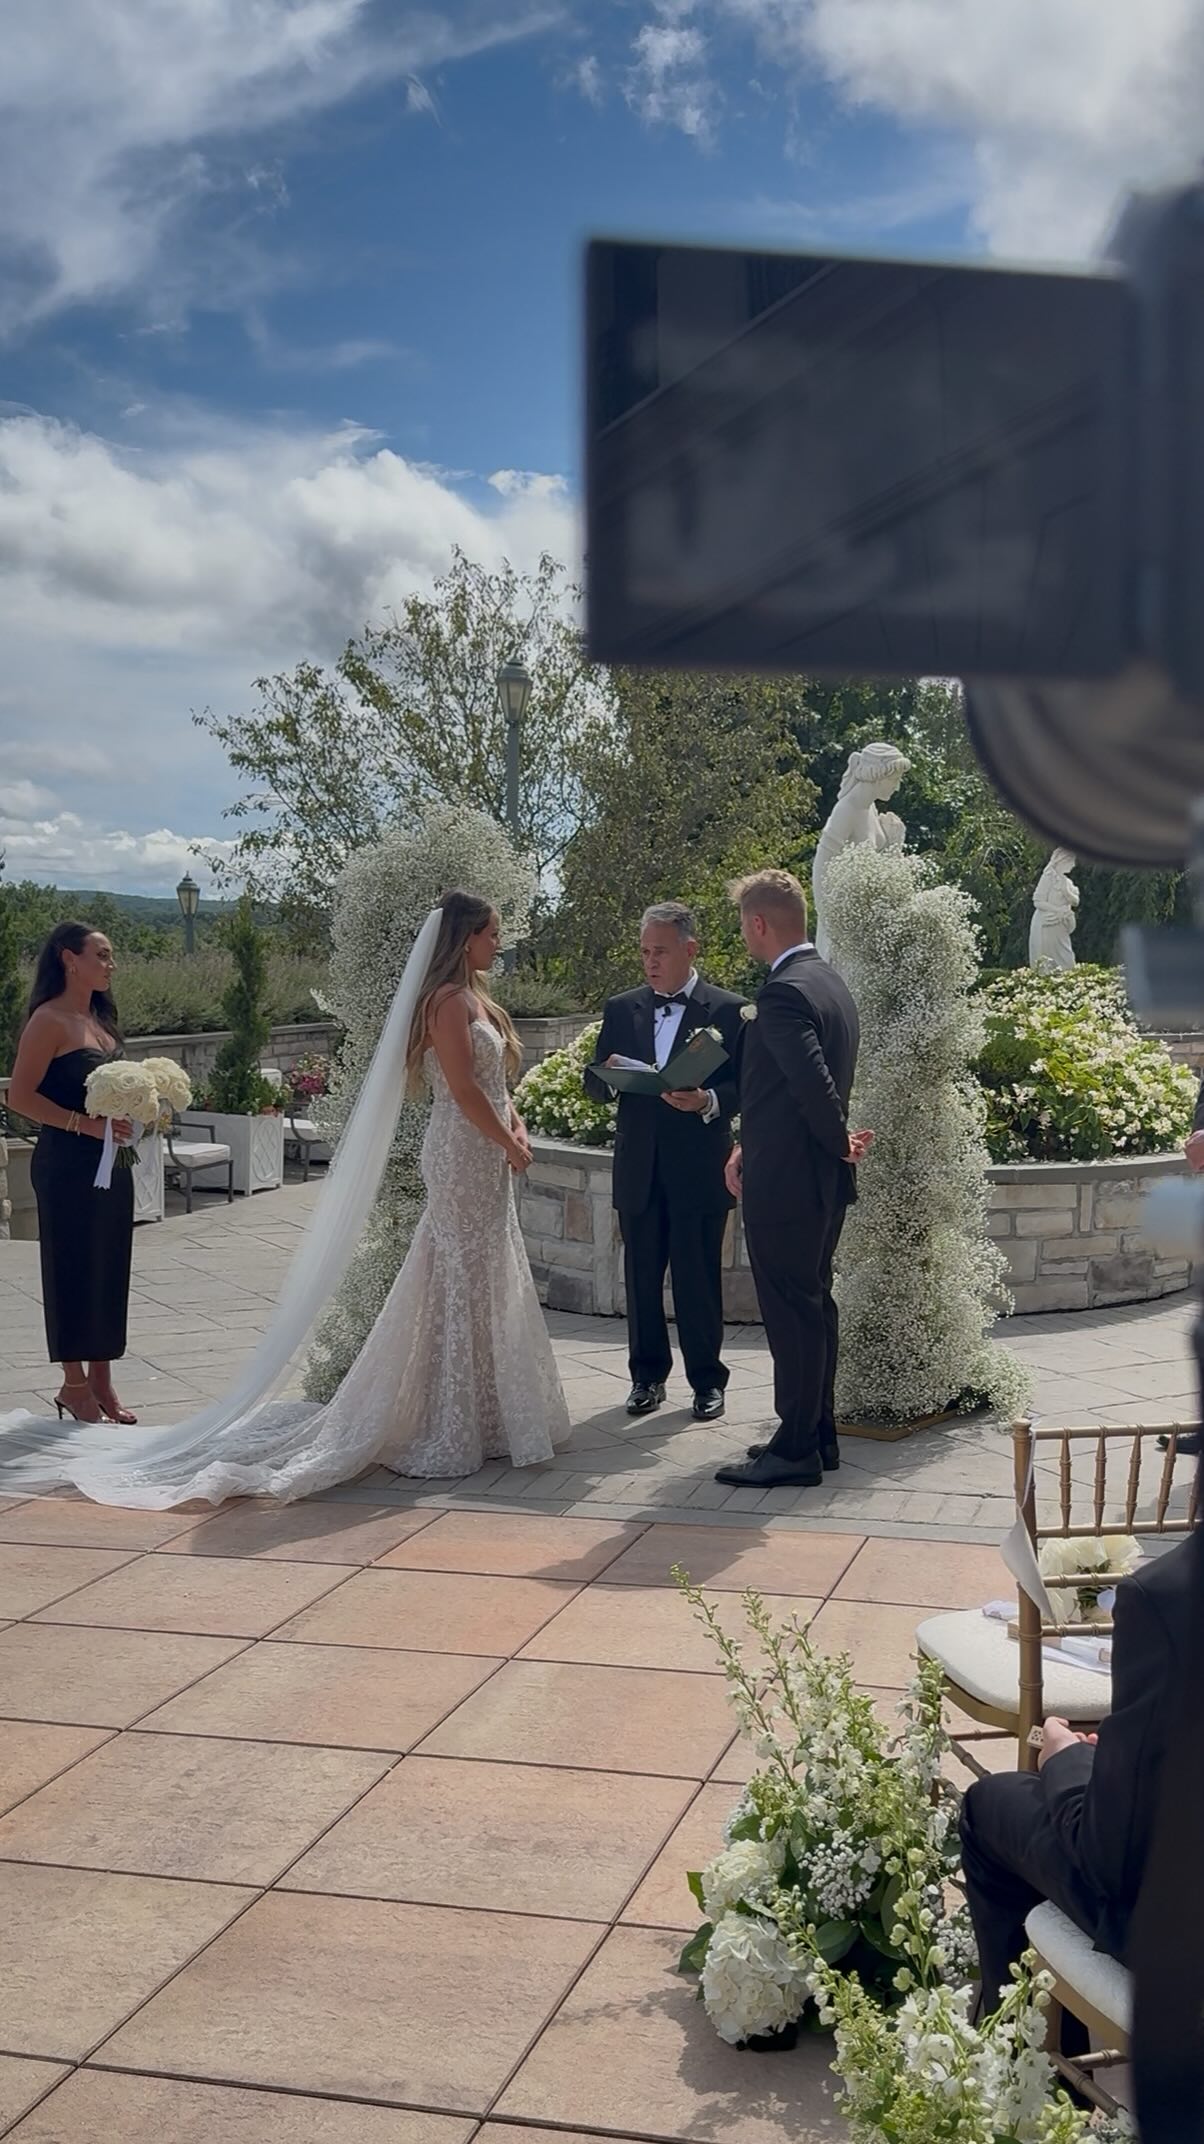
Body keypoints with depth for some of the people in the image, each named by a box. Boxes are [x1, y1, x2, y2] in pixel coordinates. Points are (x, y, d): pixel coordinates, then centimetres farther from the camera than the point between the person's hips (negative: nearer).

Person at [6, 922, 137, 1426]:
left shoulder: (100, 1019, 14)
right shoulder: (50, 1020, -10)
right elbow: (20, 1097, -16)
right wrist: (86, 1124, -22)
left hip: (111, 1163, 8)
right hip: (67, 1164, -8)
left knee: (109, 1270, 11)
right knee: (73, 1270, 1)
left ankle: (101, 1385, 20)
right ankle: (75, 1385, 12)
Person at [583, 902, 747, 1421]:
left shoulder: (728, 1010, 0)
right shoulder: (620, 1009, 11)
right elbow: (593, 1081, 12)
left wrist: (709, 1101, -21)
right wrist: (610, 1076, -11)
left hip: (699, 1170, -3)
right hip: (638, 1169, 3)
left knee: (699, 1280, 3)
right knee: (641, 1278, 9)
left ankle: (707, 1379, 17)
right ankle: (647, 1375, 22)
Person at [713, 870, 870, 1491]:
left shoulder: (783, 992, -20)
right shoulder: (829, 982, 11)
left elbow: (814, 1083, -28)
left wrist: (840, 1141, -10)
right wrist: (751, 1147, 10)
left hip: (786, 1182, -10)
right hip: (822, 1180, 10)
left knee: (791, 1313, -2)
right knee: (814, 1305, 16)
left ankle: (795, 1450, 6)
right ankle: (818, 1434, 26)